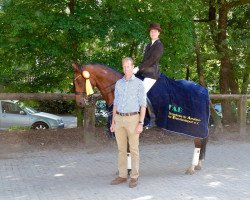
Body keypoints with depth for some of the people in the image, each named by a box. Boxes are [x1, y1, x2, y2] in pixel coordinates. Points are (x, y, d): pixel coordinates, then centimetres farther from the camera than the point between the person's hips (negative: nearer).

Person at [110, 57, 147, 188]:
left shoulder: (139, 83, -6)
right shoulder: (118, 83, 10)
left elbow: (143, 105, -8)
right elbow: (116, 104, 14)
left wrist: (141, 123, -14)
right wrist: (113, 122, 10)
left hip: (132, 119, -5)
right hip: (119, 119, 5)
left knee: (133, 149, 1)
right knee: (121, 149, 9)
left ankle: (134, 177, 9)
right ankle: (122, 176, 18)